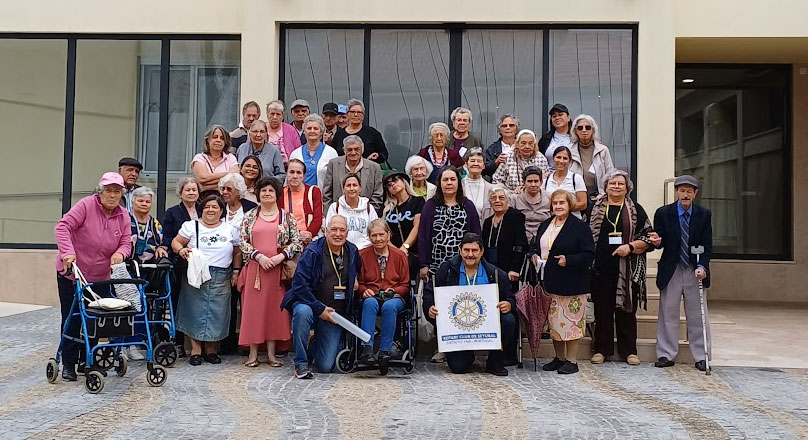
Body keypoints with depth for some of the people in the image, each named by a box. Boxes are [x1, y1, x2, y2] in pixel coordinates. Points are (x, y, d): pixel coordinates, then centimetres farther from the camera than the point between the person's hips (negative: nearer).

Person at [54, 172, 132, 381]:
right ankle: (68, 364, 12)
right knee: (72, 319, 1)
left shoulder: (123, 215, 1)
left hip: (100, 277, 4)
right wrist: (67, 252, -34)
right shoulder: (86, 205, -13)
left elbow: (126, 242, 0)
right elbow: (63, 227, -20)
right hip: (71, 274, -4)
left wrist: (120, 253, -23)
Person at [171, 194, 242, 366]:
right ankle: (196, 349, 6)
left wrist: (235, 272, 8)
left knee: (217, 313, 1)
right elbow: (175, 242, 3)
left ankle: (211, 349, 12)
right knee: (195, 310, -2)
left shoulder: (230, 230, 10)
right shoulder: (191, 226, 5)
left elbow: (237, 252, 14)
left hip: (221, 278, 2)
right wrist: (181, 250, -18)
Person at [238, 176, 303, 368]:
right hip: (255, 268, 1)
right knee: (253, 307, 1)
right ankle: (253, 353, 9)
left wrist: (281, 256, -11)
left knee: (275, 308, 2)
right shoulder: (249, 216, 9)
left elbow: (297, 242, 3)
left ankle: (271, 353, 10)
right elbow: (242, 242, 3)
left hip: (278, 269, 0)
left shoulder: (287, 217, 7)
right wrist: (259, 256, -10)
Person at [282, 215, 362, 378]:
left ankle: (313, 345, 35)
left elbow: (357, 268, 30)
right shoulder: (312, 252, -12)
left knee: (326, 366, -4)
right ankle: (301, 363, -21)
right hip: (309, 304, -3)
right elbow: (299, 284, -19)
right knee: (303, 312, -42)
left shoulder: (352, 251, 4)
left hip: (334, 314, 3)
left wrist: (355, 280, 11)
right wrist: (320, 309, -21)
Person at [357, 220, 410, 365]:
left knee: (389, 306, -36)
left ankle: (385, 351, -31)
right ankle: (366, 348, -40)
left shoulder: (399, 255, 9)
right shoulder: (362, 255, 9)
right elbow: (359, 282, 12)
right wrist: (365, 291, -10)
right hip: (371, 297, 0)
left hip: (395, 298, 0)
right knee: (370, 303, -36)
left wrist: (393, 291, -9)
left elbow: (405, 285, 11)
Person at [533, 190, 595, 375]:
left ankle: (571, 360, 8)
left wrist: (568, 260, -21)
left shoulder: (580, 226, -7)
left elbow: (589, 254, -11)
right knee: (554, 321, 12)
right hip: (549, 283, 6)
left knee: (571, 320, -2)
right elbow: (537, 247, 24)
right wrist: (535, 255, 3)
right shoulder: (544, 226, 13)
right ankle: (559, 358, 24)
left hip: (571, 283, -6)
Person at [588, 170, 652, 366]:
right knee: (602, 308, 5)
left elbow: (648, 236, 4)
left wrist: (630, 246, -12)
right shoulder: (595, 209, 9)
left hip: (627, 267, 0)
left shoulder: (635, 210, 8)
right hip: (601, 267, 1)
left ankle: (628, 350, 15)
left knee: (626, 308, 5)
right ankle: (602, 349, 15)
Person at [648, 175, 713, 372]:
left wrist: (702, 267, -15)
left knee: (698, 315, 6)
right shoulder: (663, 213, -2)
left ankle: (701, 357, 15)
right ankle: (666, 355, 14)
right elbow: (659, 242, 1)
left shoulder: (704, 214, 0)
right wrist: (657, 241, -23)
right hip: (671, 271, 0)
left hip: (696, 271, 0)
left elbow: (707, 245, -1)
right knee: (668, 314, 5)